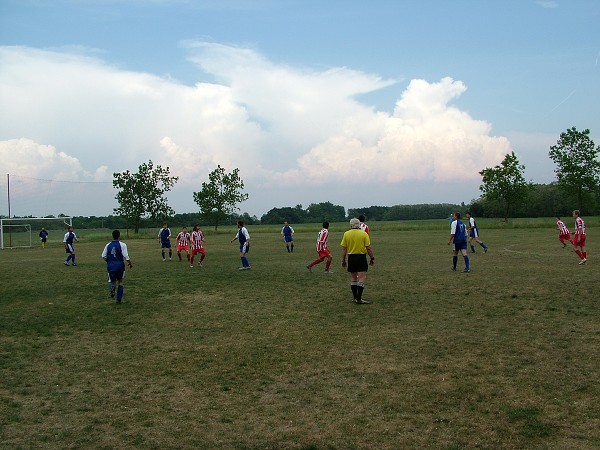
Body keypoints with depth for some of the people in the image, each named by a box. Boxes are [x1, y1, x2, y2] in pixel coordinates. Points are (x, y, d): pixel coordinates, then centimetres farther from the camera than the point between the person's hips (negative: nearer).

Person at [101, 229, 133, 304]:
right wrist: (130, 263, 1)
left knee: (112, 281, 19)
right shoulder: (122, 245, -8)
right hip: (120, 266, -2)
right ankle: (119, 300, 13)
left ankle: (112, 287, -18)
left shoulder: (108, 245, 3)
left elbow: (103, 256, 4)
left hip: (111, 266, 2)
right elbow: (126, 256, -14)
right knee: (120, 282, 13)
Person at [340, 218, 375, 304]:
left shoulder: (346, 234, 0)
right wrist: (372, 258, 5)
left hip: (351, 258, 3)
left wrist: (343, 260, 9)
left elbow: (344, 249, 0)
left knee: (353, 279, 13)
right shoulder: (364, 234, -6)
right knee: (361, 279, -2)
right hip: (361, 257, -3)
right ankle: (359, 299, -7)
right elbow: (368, 248, -6)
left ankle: (355, 298, 18)